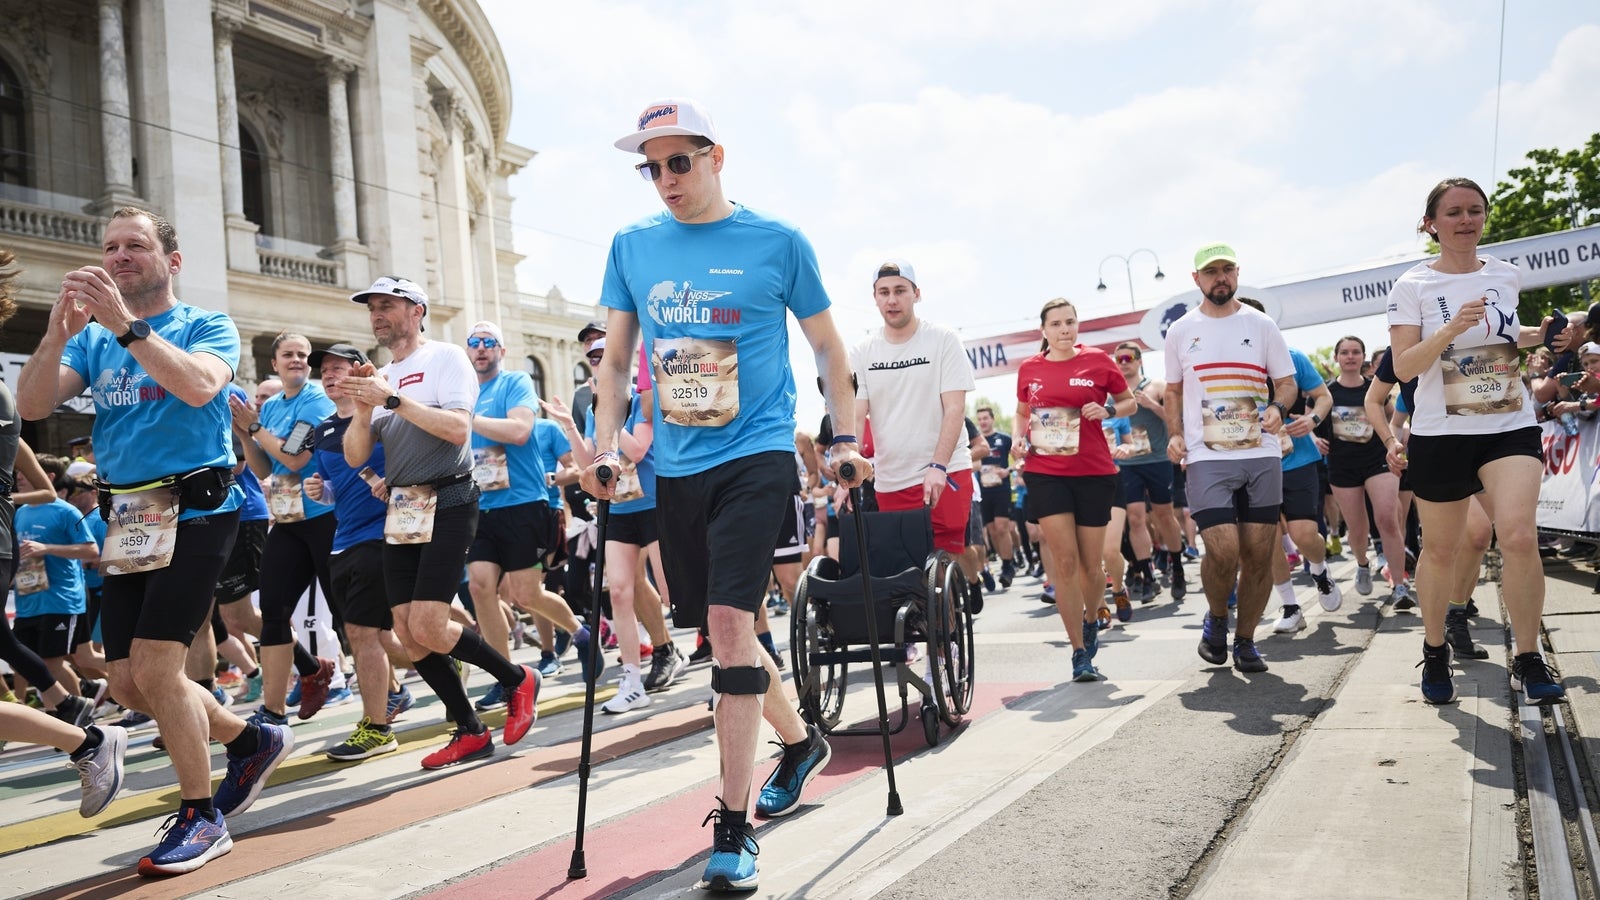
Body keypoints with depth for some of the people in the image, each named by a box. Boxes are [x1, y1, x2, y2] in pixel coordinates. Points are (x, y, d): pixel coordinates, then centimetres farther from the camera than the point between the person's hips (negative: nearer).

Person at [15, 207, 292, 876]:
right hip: (127, 520, 6)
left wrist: (127, 325, -26)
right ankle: (254, 740, 29)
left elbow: (198, 386, -22)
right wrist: (58, 332, -17)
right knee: (129, 684, 7)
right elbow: (31, 406, -3)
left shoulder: (207, 327, 0)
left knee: (154, 669, -12)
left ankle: (201, 818, 4)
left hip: (194, 511, -6)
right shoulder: (92, 339, 13)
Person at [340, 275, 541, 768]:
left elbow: (458, 428, -17)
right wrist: (364, 407, -7)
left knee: (427, 628, -14)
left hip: (446, 502, -7)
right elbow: (355, 457, 10)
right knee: (407, 634, 3)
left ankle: (518, 679, 9)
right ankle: (470, 732, 15)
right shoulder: (381, 376, 15)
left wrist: (393, 399, -19)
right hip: (401, 509, 7)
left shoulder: (445, 357, -3)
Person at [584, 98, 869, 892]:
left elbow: (827, 347, 7)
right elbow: (615, 359, 12)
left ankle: (733, 829, -5)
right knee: (719, 627, 14)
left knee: (729, 621, -16)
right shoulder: (632, 246, 8)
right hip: (676, 464, 5)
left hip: (755, 454, -5)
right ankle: (800, 742, 40)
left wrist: (846, 441, 4)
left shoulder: (777, 242, -1)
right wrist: (605, 446, 1)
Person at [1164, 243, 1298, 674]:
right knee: (1223, 551, -15)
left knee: (1259, 554, 2)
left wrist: (1277, 407, -12)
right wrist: (1174, 435, 2)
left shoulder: (1261, 325, 8)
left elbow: (1287, 382, 11)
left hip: (1262, 455, 2)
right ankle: (1216, 618, 15)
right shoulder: (1181, 331, 9)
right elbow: (1173, 391, 17)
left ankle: (1245, 640, 20)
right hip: (1207, 457, -1)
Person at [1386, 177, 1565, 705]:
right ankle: (1435, 652, 27)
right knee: (1440, 548, 7)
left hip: (1511, 426, 2)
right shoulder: (1413, 286, -4)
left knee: (1519, 536, -18)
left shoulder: (1507, 276, 8)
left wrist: (1540, 336, 8)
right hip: (1440, 433, -2)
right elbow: (1403, 368, -12)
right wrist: (1452, 329, -25)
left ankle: (1528, 661, -4)